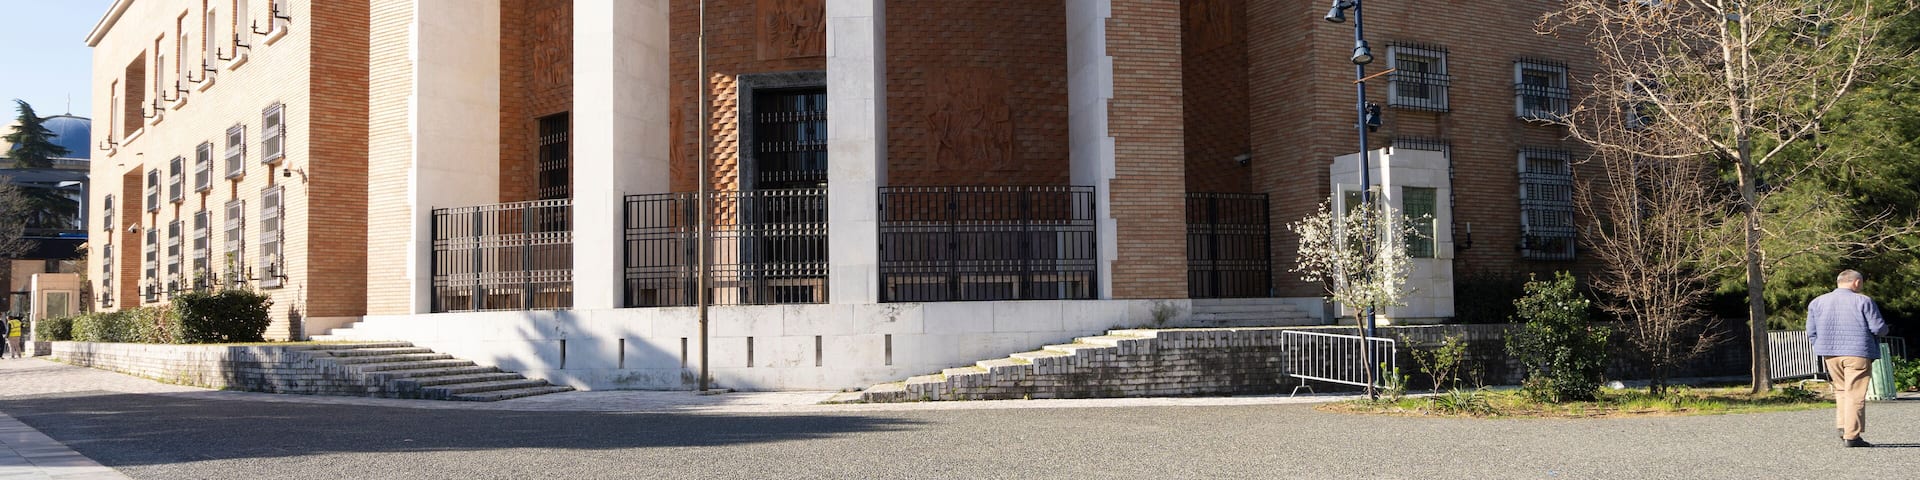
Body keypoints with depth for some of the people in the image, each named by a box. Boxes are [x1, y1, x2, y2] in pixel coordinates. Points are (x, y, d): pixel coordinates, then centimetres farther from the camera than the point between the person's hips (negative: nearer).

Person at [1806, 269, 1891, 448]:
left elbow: (1811, 332, 9)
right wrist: (1884, 328, 15)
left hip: (1831, 355, 5)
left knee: (1841, 389, 18)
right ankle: (1851, 436, -3)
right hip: (1858, 353, -5)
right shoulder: (1863, 301, -4)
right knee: (1855, 394, -2)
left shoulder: (1817, 302, 10)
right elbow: (1878, 328, -7)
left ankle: (1843, 429, 11)